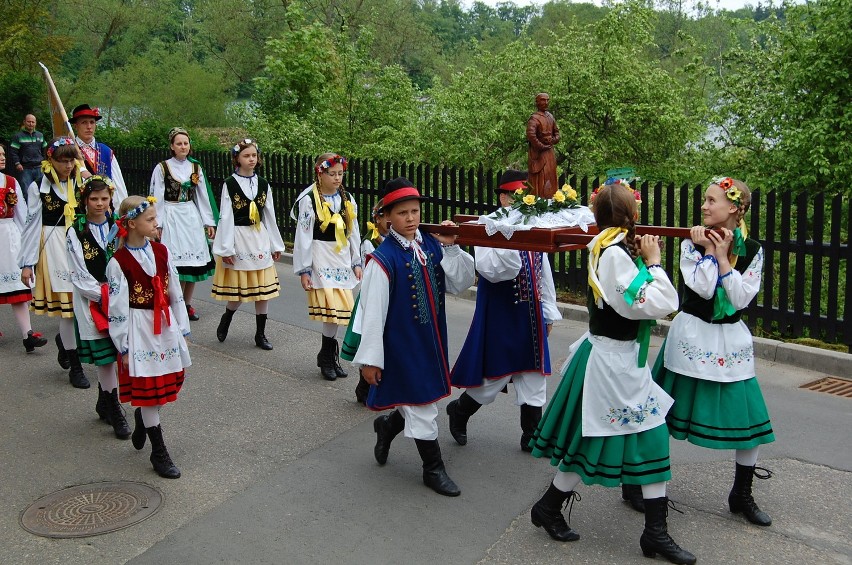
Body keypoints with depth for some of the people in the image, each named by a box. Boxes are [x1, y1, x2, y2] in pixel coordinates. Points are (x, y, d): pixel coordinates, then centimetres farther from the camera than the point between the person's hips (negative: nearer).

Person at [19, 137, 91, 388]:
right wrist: (27, 263, -3)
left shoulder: (81, 183, 9)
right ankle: (75, 366, 7)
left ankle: (65, 339, 32)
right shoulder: (39, 187, -3)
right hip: (54, 247, -4)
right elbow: (32, 225, -2)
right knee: (68, 302, -5)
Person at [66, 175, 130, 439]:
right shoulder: (76, 232, -4)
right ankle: (114, 409, 9)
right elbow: (78, 276, -6)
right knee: (105, 354, -2)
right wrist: (104, 294, -12)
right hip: (92, 301, -3)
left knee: (108, 355, 8)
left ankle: (104, 403, 26)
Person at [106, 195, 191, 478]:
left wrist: (182, 328, 11)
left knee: (170, 380, 13)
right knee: (147, 388, 2)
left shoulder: (160, 251, 3)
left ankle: (142, 420, 42)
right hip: (139, 329, -6)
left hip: (166, 325, 6)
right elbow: (117, 309, -11)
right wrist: (124, 347, -8)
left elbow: (175, 292, 9)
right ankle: (159, 453, 11)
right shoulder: (118, 262, -14)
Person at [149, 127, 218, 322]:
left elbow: (203, 196, 11)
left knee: (193, 261, 3)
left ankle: (187, 304, 15)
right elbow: (156, 197, -3)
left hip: (192, 217, 4)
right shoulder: (162, 168, -2)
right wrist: (157, 224, -7)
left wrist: (209, 222, 8)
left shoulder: (195, 167, 9)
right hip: (171, 217, -4)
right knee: (175, 262, -9)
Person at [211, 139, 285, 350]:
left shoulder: (263, 185, 6)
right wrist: (226, 249, -12)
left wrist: (276, 245, 12)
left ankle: (260, 334, 14)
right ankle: (226, 319, 28)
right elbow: (226, 217, -8)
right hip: (238, 238, -4)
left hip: (260, 238, 4)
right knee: (238, 290, -1)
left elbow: (270, 216, 11)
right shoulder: (230, 184, -6)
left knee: (263, 289, 5)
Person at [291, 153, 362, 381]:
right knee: (331, 308, -9)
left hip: (342, 260, 5)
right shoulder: (309, 200, -8)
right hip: (321, 259, -5)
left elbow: (353, 232, 15)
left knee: (338, 310, 5)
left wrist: (356, 263, 12)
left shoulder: (347, 199, 8)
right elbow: (303, 237, -7)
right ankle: (328, 356, 8)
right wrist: (304, 270, -8)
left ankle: (329, 356, 20)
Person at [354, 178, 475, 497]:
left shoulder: (432, 246, -2)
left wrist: (451, 248, -13)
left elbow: (460, 284, -1)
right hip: (402, 344, -6)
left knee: (422, 400, 18)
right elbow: (373, 311, -16)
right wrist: (370, 359, -13)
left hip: (431, 339, 6)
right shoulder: (383, 260, -18)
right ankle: (433, 469, 22)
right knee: (421, 404, 4)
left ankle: (388, 426, 47)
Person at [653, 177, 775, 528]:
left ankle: (741, 495, 20)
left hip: (730, 339, 2)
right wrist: (707, 251, -16)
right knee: (664, 416, 5)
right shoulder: (693, 242, -5)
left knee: (751, 419, 1)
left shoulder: (752, 250, -1)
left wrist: (722, 256, -13)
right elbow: (702, 288, -16)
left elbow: (742, 298, -11)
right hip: (692, 334, -2)